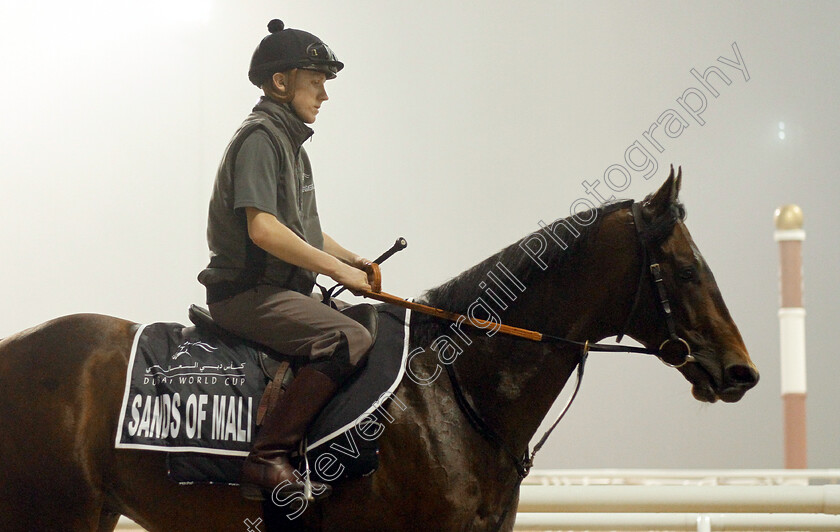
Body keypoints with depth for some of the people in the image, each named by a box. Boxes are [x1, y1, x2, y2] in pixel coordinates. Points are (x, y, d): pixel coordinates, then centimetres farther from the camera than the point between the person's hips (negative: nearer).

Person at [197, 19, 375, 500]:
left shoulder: (290, 140, 20)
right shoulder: (260, 136, -12)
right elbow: (263, 229, -22)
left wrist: (351, 258, 10)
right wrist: (339, 269, -17)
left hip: (281, 289, 10)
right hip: (247, 292, -10)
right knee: (349, 339, -28)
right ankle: (269, 458, -31)